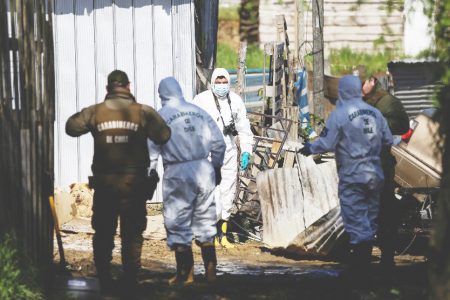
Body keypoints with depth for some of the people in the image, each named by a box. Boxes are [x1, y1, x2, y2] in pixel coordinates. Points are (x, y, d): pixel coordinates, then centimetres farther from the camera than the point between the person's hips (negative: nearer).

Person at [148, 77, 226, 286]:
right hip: (203, 170, 4)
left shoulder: (160, 116, -3)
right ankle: (210, 271, 15)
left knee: (178, 223, 3)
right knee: (205, 220, 13)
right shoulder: (199, 112, 10)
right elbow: (218, 143, 12)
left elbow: (151, 151, -6)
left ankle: (185, 274, 3)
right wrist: (216, 167, 23)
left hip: (178, 173, -4)